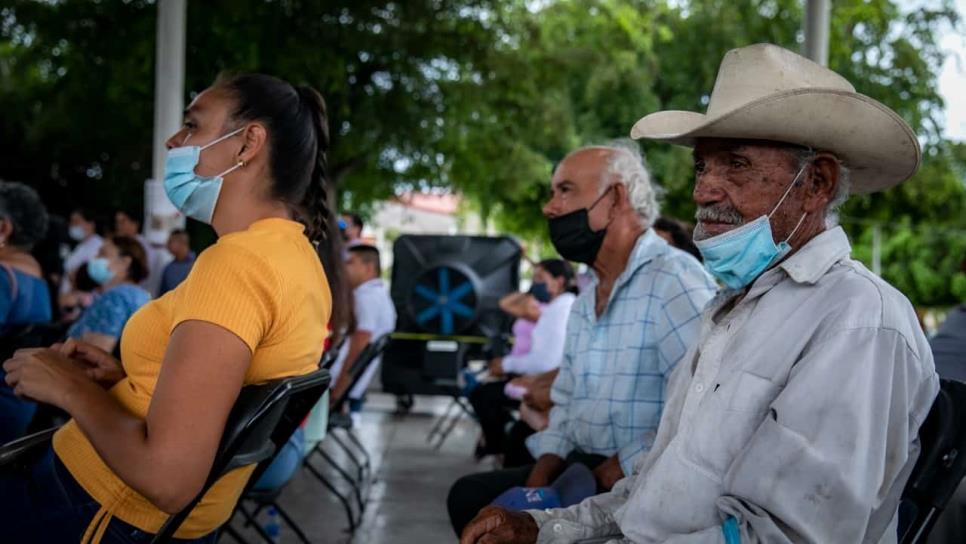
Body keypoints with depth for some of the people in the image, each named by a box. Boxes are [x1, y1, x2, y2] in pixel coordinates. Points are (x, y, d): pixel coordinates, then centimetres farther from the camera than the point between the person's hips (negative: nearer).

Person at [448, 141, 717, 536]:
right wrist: (544, 468, 6)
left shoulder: (674, 279, -16)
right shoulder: (584, 303, 18)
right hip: (581, 468, 9)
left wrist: (627, 467, -21)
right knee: (470, 496, 6)